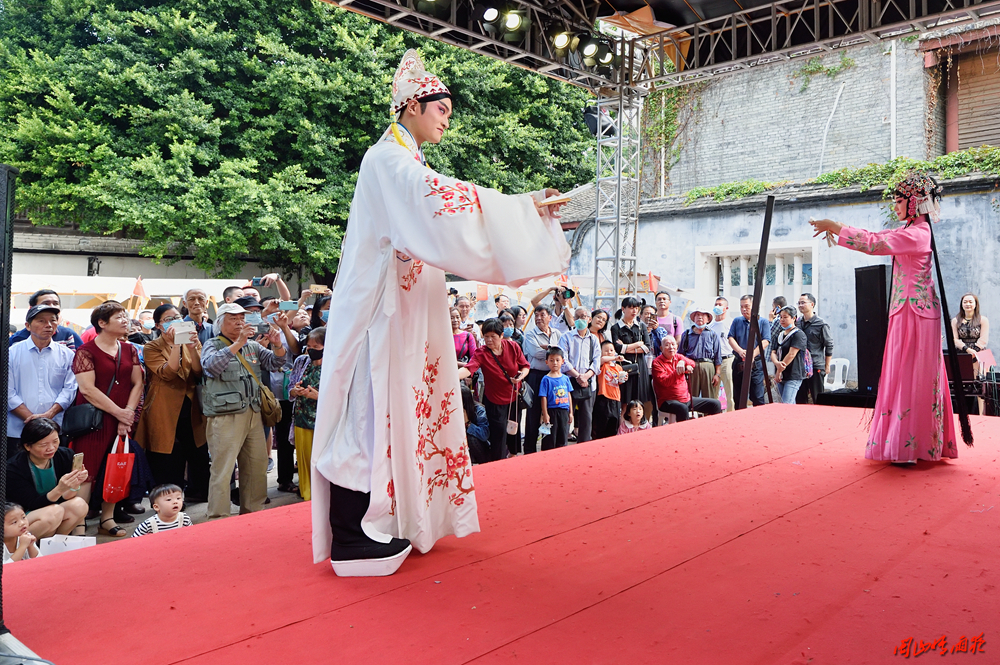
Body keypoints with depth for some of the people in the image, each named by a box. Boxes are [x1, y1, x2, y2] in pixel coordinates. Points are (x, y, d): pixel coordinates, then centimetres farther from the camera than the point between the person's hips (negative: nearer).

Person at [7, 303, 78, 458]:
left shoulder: (66, 355, 8)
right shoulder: (12, 353, 4)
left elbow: (69, 389, 1)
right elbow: (8, 393, -2)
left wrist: (49, 414, -13)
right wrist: (31, 419, -12)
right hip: (16, 432, 0)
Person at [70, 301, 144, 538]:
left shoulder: (129, 350, 11)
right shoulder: (86, 351, -5)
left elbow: (137, 384, 7)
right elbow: (87, 389, -13)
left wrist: (128, 414, -6)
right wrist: (118, 412, -14)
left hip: (123, 420, 5)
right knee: (87, 471, -5)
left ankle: (108, 519, 19)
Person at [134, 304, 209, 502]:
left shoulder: (193, 342, 11)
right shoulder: (152, 348, -1)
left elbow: (200, 372, -3)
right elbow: (167, 373, -18)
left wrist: (192, 348, -17)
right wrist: (175, 344, -23)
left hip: (192, 409, 4)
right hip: (166, 412, -3)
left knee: (199, 454, 10)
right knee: (168, 462, 0)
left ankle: (199, 493, 27)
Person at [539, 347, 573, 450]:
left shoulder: (565, 378, 8)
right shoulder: (546, 379, -6)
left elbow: (568, 396, 13)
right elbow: (543, 398, -8)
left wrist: (570, 412, 11)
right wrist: (545, 414, -12)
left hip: (564, 411, 5)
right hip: (551, 411, -5)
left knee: (563, 440, 12)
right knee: (549, 441, 1)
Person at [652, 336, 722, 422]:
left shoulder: (678, 357, 13)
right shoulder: (657, 363, -6)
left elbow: (693, 364, -8)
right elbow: (665, 382, -20)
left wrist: (683, 362, -30)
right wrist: (677, 372, -32)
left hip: (687, 399, 7)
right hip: (668, 401, -7)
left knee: (715, 404, 2)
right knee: (683, 408, -40)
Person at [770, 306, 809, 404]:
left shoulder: (798, 334, -6)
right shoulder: (778, 335, 17)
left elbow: (791, 354, -13)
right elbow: (773, 352, 7)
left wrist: (779, 371, -13)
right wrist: (777, 363, -16)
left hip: (794, 376, -7)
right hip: (781, 377, 7)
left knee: (786, 405, -17)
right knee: (791, 405, 13)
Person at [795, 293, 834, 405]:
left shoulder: (822, 325, -8)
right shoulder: (797, 322, 8)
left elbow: (829, 346, -3)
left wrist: (827, 366, -3)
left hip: (816, 367, -5)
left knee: (818, 399, 1)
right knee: (800, 399, 9)